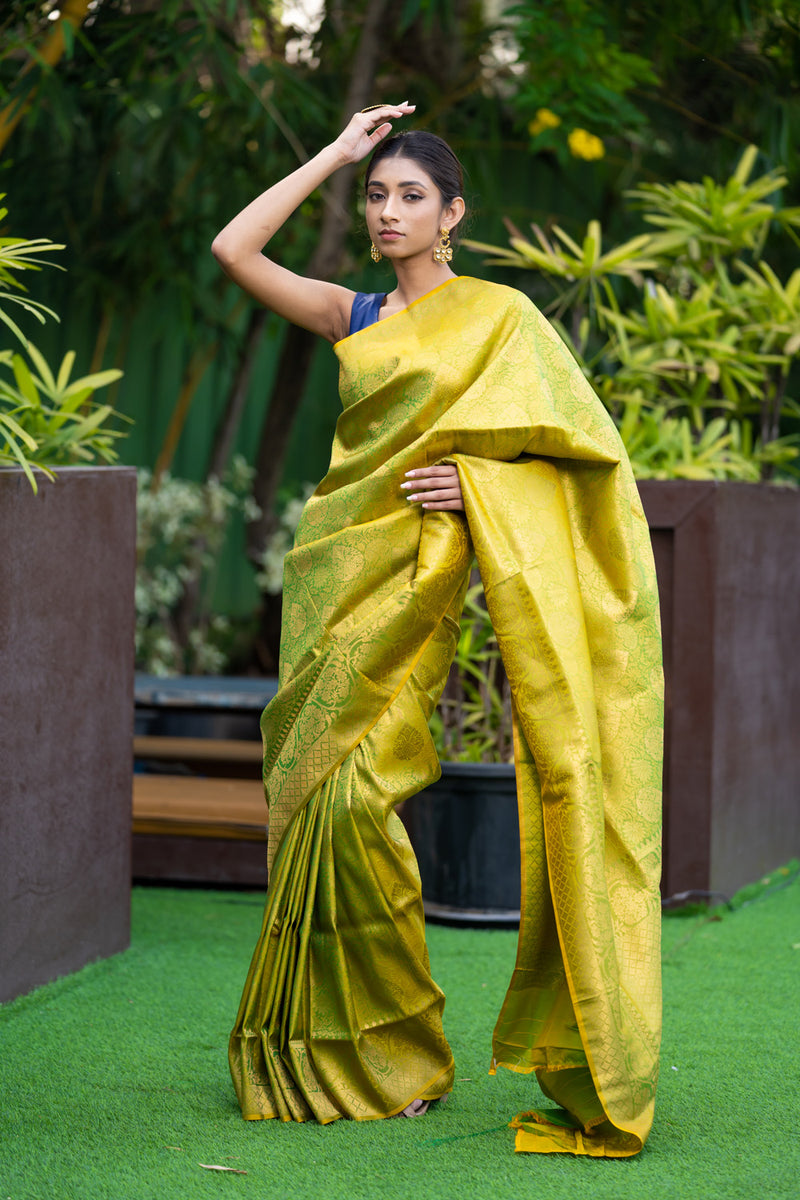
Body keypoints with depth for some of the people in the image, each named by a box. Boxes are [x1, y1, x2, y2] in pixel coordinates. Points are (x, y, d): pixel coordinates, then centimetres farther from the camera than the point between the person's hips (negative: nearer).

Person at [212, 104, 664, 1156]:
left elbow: (578, 445, -1)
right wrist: (335, 154, 9)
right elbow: (233, 250, 7)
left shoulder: (495, 315, 2)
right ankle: (318, 1061, 9)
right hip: (339, 565, 5)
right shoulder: (355, 316, 16)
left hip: (416, 579, -5)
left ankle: (390, 1058, 0)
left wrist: (477, 481, -17)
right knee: (315, 796, 1)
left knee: (350, 796, -14)